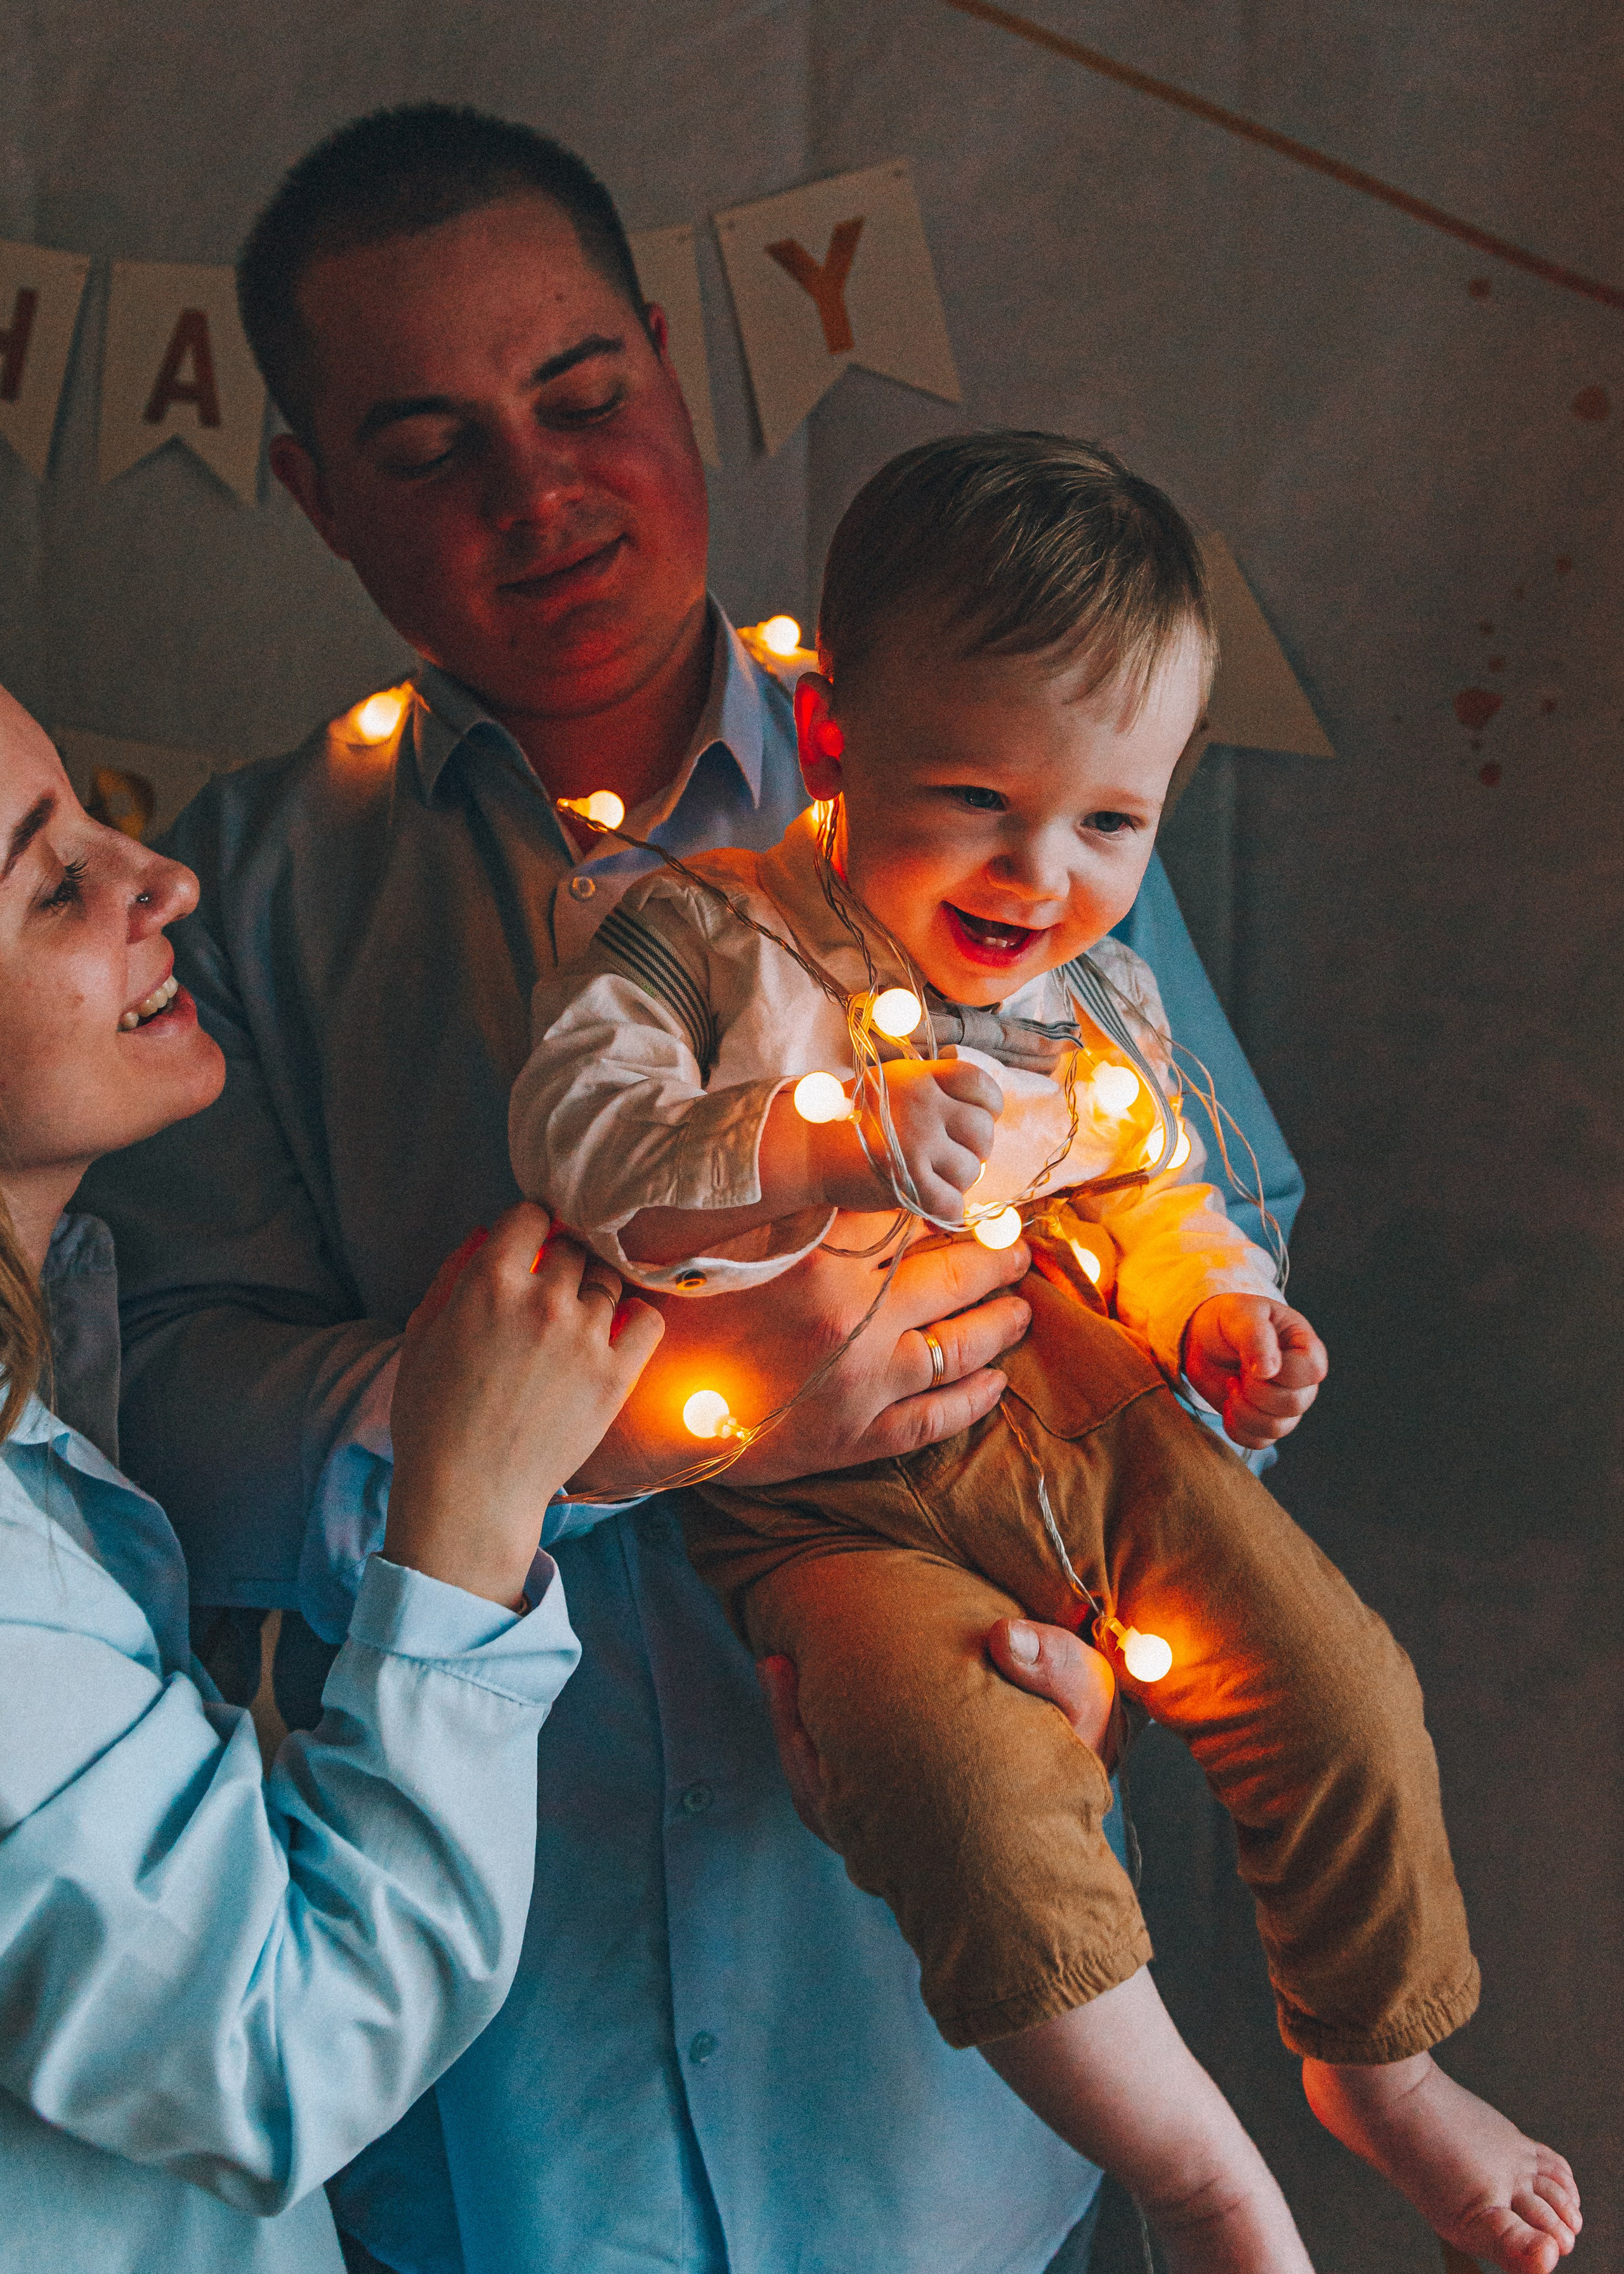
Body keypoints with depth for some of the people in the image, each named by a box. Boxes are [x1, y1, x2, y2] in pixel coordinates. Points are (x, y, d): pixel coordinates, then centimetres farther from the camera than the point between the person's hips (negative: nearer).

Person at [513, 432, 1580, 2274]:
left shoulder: (1098, 1001, 4)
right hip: (833, 1497, -5)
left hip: (1086, 1426, 5)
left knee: (1343, 1691, 2)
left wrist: (1217, 1302, 0)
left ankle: (1380, 2067, 30)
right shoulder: (711, 936, -13)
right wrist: (835, 1154, -40)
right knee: (979, 1785, -28)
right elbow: (573, 1136, -28)